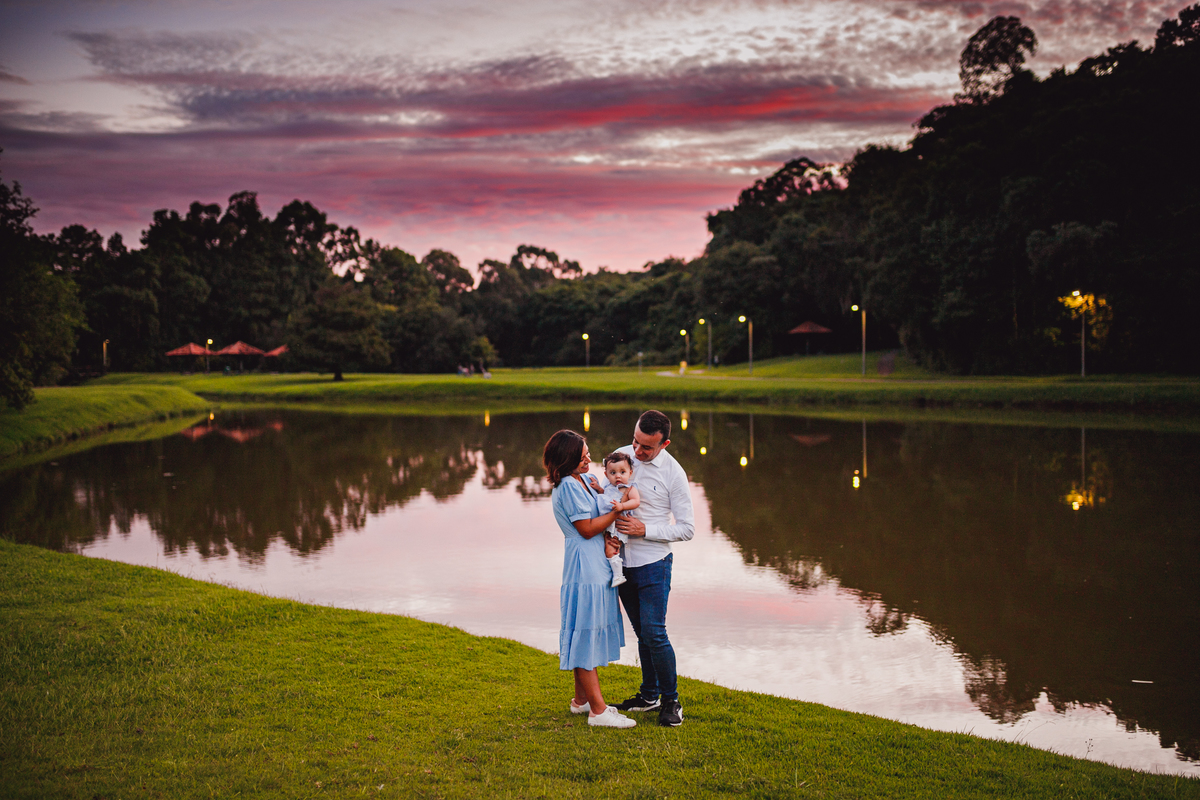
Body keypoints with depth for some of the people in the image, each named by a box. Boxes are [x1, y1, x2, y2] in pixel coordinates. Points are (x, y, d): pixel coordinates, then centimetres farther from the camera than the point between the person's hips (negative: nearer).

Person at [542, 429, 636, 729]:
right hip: (584, 567, -10)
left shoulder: (584, 480, 12)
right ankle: (598, 710, -2)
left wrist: (606, 542, -6)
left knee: (589, 635, 16)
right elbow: (586, 528, -17)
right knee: (586, 634, -5)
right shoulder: (569, 486, -16)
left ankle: (581, 700, 27)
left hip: (597, 563, 10)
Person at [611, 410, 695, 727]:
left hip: (653, 562, -5)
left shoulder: (673, 473, -12)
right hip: (622, 560, 5)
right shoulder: (621, 456, 2)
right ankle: (649, 695, 28)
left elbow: (687, 528, -9)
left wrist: (644, 529, -18)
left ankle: (671, 701, 6)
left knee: (654, 633, -9)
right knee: (642, 633, 14)